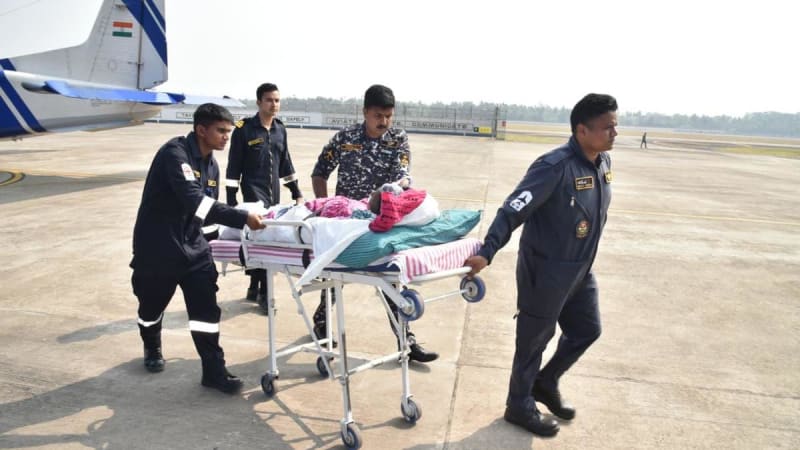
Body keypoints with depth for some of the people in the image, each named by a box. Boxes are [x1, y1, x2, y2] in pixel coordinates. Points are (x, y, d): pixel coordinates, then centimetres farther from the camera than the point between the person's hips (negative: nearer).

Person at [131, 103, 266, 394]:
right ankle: (152, 348, 45)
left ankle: (214, 371, 4)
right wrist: (243, 218, -38)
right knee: (153, 304, 15)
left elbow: (209, 209, 8)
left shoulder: (211, 166, 6)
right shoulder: (175, 152, -21)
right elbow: (195, 201, -34)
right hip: (157, 246, -6)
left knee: (206, 307, -4)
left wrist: (240, 222, -6)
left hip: (192, 244, 6)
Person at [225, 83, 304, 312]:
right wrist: (231, 199, -11)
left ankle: (254, 287, 23)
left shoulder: (280, 129, 10)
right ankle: (264, 292, -6)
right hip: (254, 191, -5)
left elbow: (285, 162, 17)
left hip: (274, 192, 6)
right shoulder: (244, 129, -6)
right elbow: (234, 166, -6)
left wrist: (296, 192, 14)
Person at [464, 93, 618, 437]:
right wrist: (487, 253, -34)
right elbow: (513, 210, -28)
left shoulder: (604, 163, 2)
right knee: (534, 339, 7)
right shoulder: (555, 166, -25)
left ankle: (545, 383, 41)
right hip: (545, 270, -8)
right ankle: (519, 406, 28)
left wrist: (582, 257, 20)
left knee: (587, 330, 19)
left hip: (581, 269, 8)